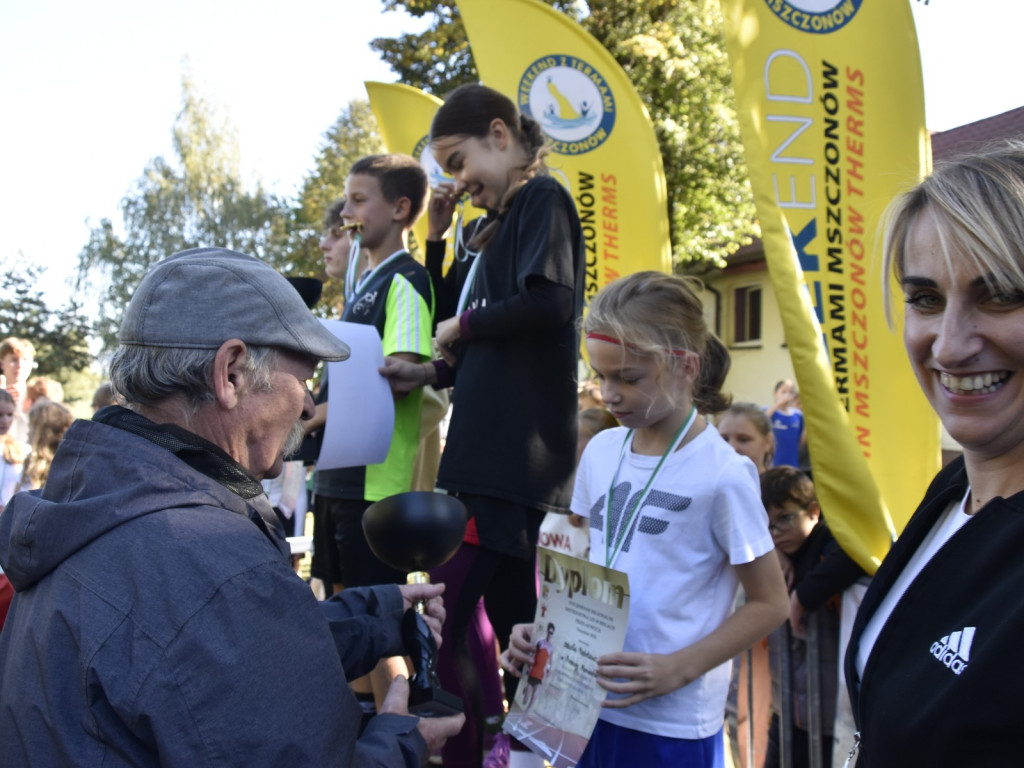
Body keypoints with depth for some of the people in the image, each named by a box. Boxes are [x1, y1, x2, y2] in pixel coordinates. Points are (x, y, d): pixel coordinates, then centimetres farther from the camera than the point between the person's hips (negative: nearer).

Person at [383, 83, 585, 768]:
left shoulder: (541, 198, -3)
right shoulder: (499, 223, 22)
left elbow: (551, 301, -21)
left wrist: (463, 327, -7)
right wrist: (434, 372, 9)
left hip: (516, 450, -10)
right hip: (490, 448, 10)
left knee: (447, 615, -10)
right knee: (510, 616, 14)